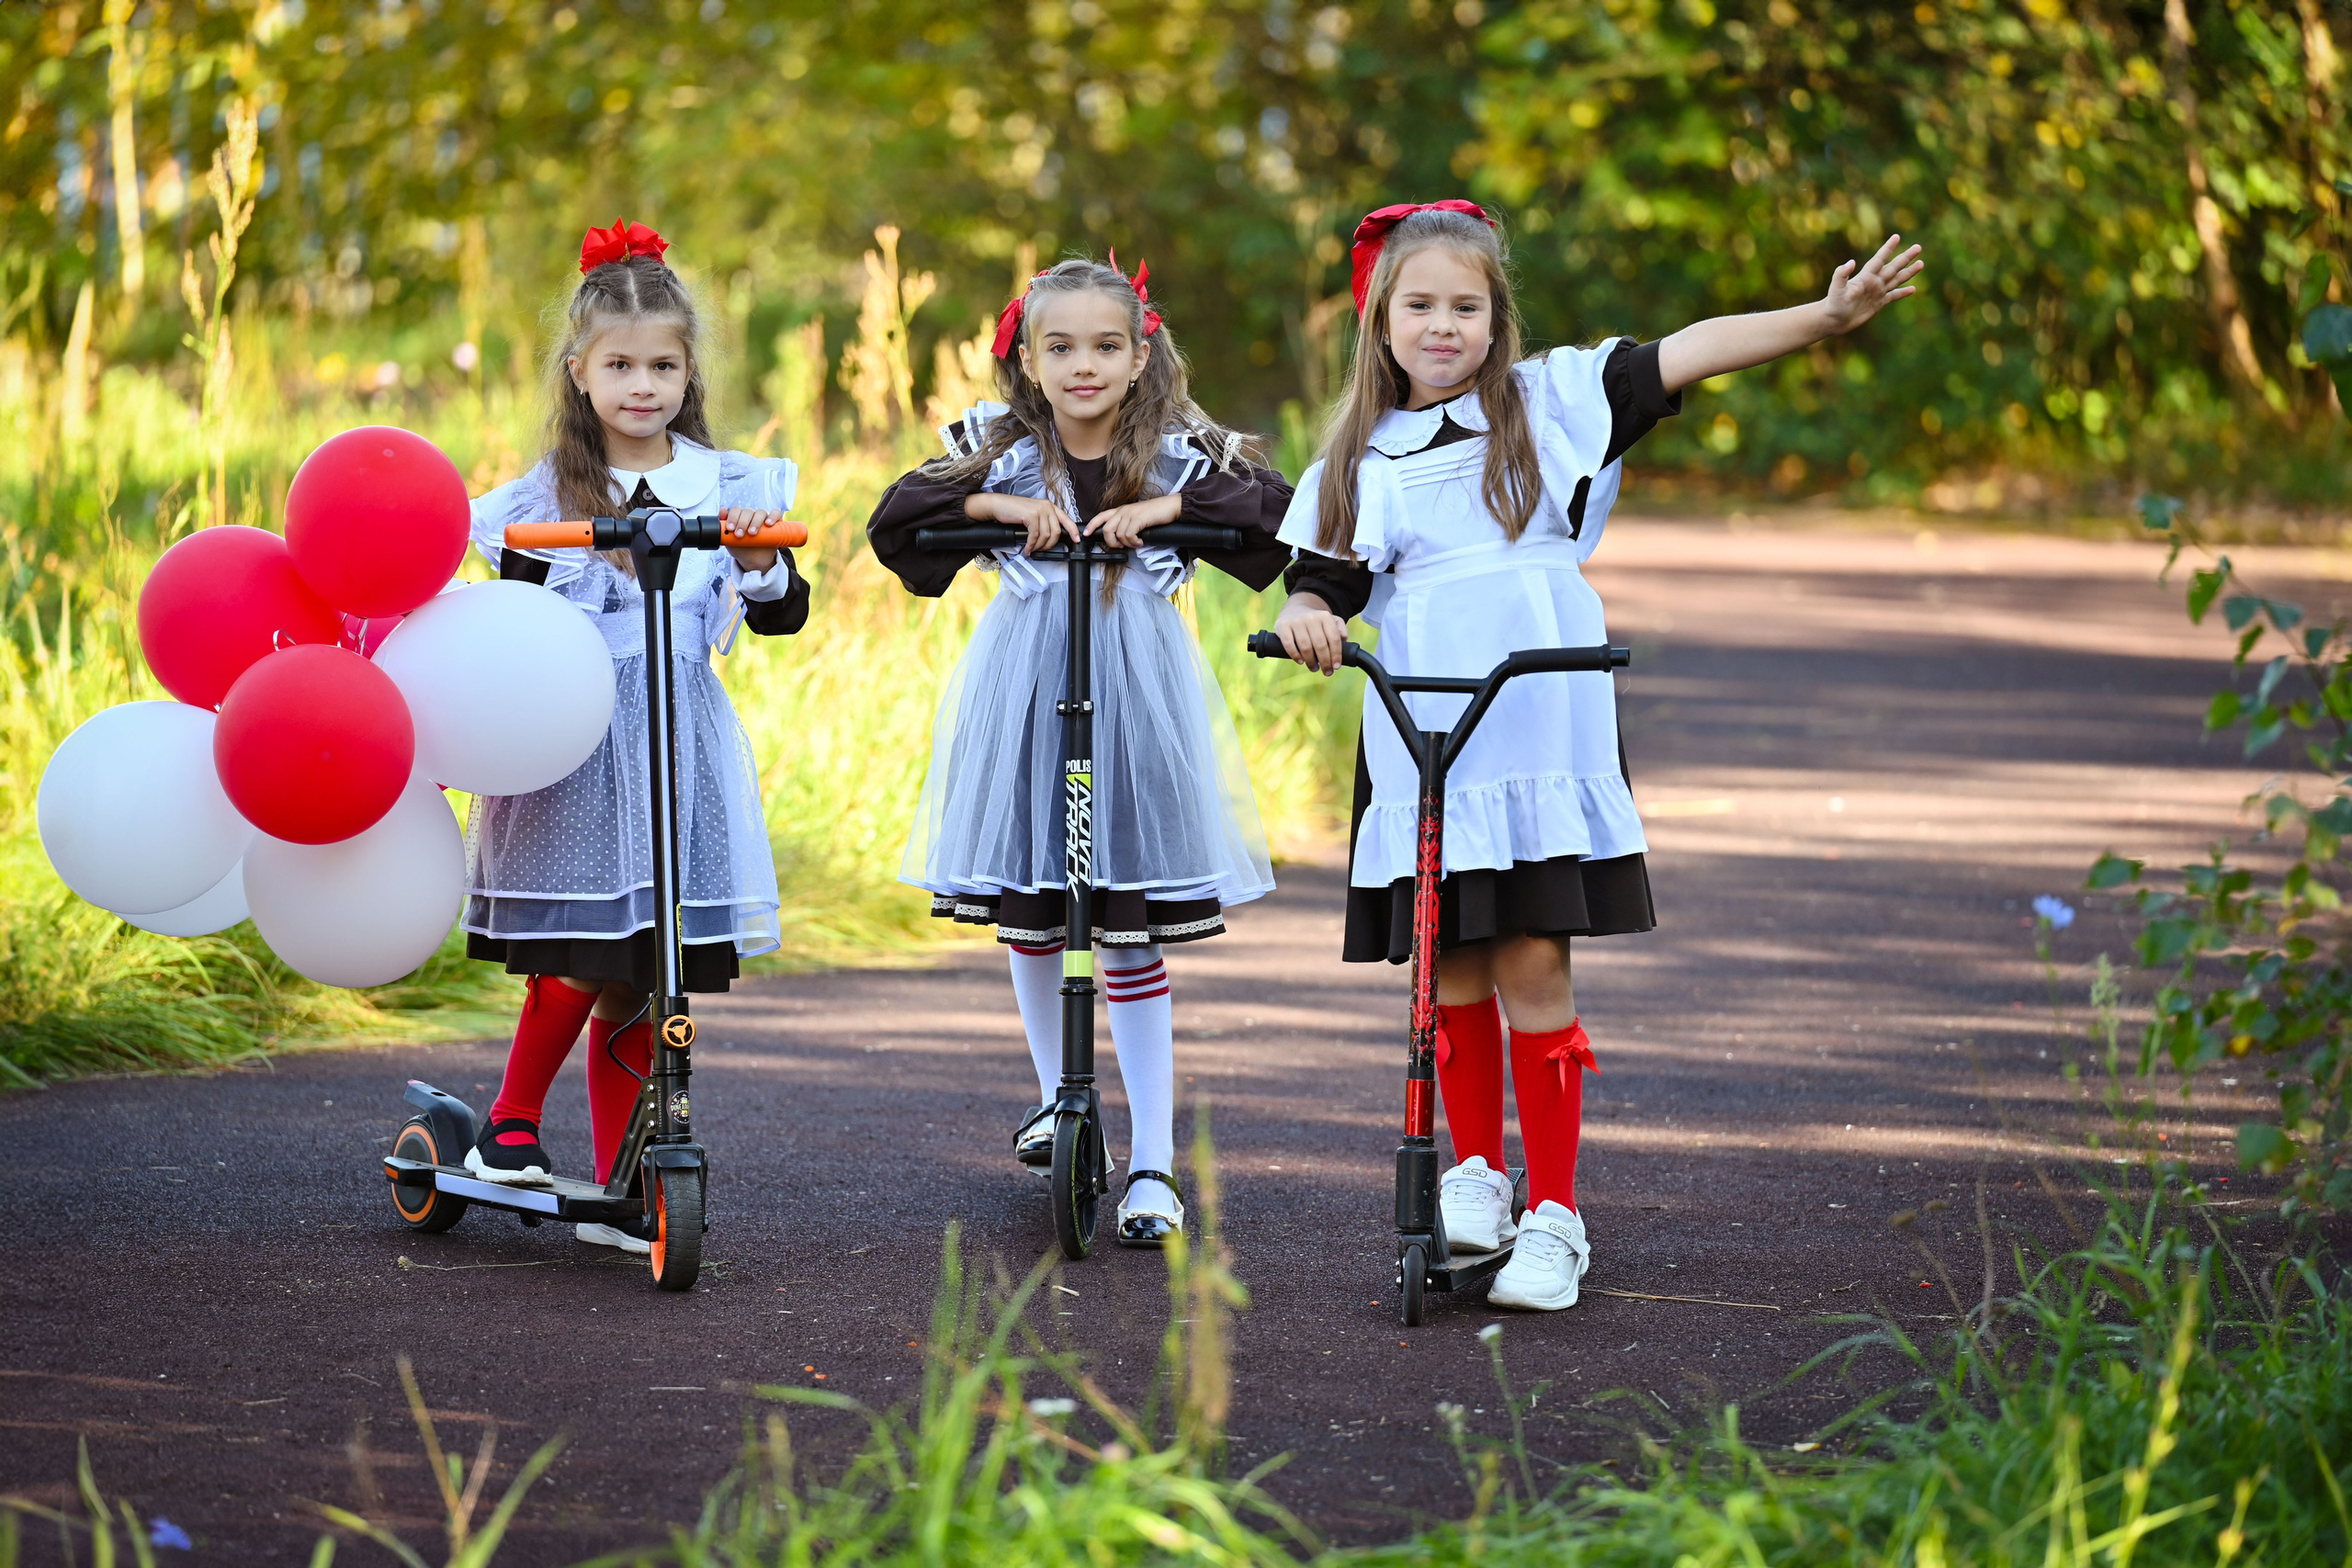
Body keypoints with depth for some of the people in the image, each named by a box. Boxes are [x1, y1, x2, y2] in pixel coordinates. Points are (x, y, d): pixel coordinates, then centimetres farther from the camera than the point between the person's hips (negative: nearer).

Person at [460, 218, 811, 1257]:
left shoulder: (727, 488, 7)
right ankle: (510, 1125, 10)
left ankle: (614, 1193, 9)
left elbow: (785, 617, 4)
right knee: (585, 961, -12)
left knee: (640, 981, 3)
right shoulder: (545, 498, 2)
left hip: (679, 739, 2)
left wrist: (759, 563, -15)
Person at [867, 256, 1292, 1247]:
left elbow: (1279, 516, -11)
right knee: (1026, 918, 12)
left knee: (1133, 932, -3)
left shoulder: (1178, 452, -3)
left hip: (1136, 692, -2)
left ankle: (1153, 1164, 1)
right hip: (1025, 688, 2)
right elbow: (893, 521, -7)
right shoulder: (998, 448, -1)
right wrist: (1001, 505, -19)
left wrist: (1166, 507, -19)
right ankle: (1055, 1097, 38)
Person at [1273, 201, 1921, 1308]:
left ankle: (1554, 1214, 2)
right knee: (1453, 970, 4)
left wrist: (1829, 316, -9)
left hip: (1542, 738, -2)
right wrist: (1306, 620, -14)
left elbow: (1687, 355, 1)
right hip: (1417, 748, 2)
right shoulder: (1359, 459, 13)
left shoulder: (1550, 402, 8)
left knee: (1532, 966, -6)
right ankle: (1475, 1172, 24)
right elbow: (1321, 584, 10)